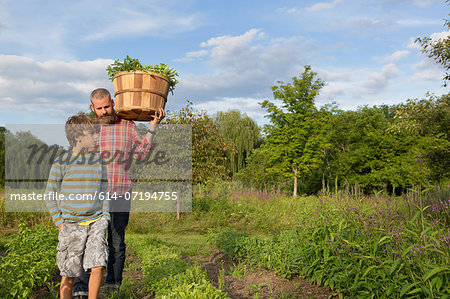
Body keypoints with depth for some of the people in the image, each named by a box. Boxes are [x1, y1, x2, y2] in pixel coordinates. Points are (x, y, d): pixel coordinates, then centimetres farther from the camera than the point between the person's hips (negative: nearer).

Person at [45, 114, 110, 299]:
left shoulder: (98, 162, 8)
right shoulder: (62, 162, -2)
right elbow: (50, 195, 2)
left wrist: (105, 219, 7)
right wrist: (60, 221, -4)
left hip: (95, 222, 2)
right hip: (71, 225, -2)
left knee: (98, 267, -9)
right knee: (68, 275, 5)